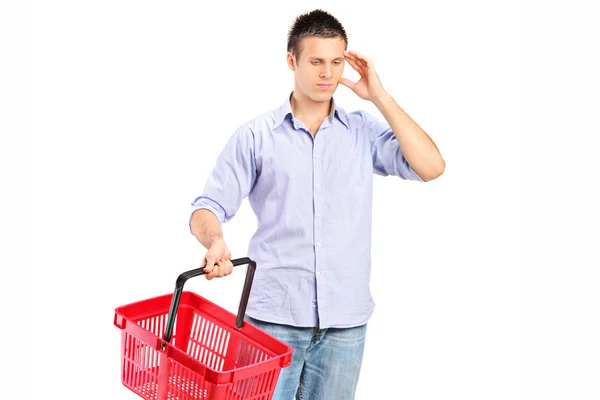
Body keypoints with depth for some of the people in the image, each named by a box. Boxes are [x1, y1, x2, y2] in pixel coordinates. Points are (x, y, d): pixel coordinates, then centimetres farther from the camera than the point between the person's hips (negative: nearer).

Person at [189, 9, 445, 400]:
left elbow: (431, 167, -6)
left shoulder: (364, 132, 6)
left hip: (345, 321, 2)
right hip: (274, 316, -2)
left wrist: (380, 96, -5)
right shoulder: (256, 136, 1)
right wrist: (215, 241, -26)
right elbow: (209, 206, -3)